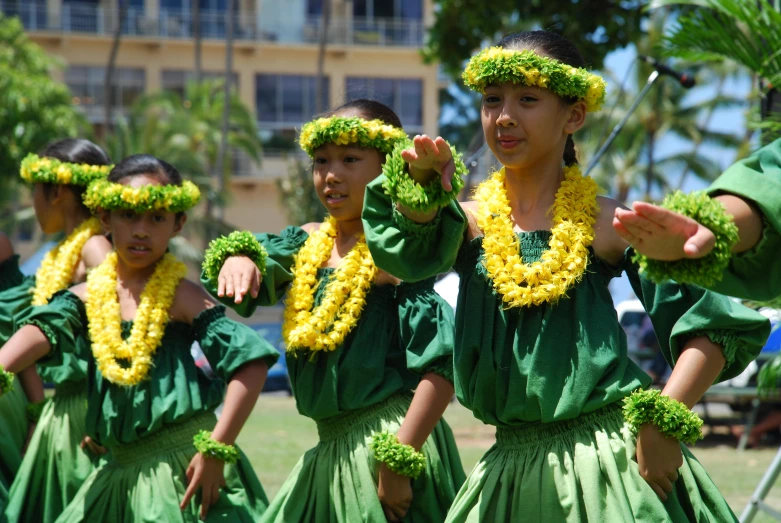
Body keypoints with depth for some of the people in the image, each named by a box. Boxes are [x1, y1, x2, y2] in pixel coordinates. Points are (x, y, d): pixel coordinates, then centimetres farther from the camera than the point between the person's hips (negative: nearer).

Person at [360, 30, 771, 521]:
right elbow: (412, 247, -18)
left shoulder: (605, 222, -3)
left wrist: (665, 423, -14)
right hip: (512, 466, 4)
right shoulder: (473, 220, 6)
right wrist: (422, 182, -38)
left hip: (606, 458, -3)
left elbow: (718, 328, -4)